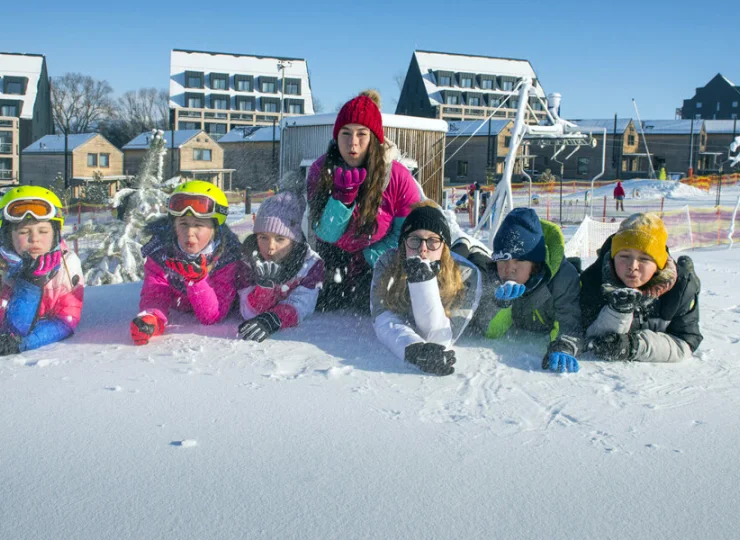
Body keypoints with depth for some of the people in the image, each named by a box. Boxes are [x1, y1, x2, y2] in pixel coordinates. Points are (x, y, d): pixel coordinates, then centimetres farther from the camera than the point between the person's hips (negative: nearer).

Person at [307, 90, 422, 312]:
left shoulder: (399, 177, -24)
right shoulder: (320, 170, -20)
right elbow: (326, 233, -23)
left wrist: (366, 260, -17)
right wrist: (343, 195, -39)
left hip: (378, 263, -1)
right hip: (335, 258, 2)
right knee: (324, 307, -3)